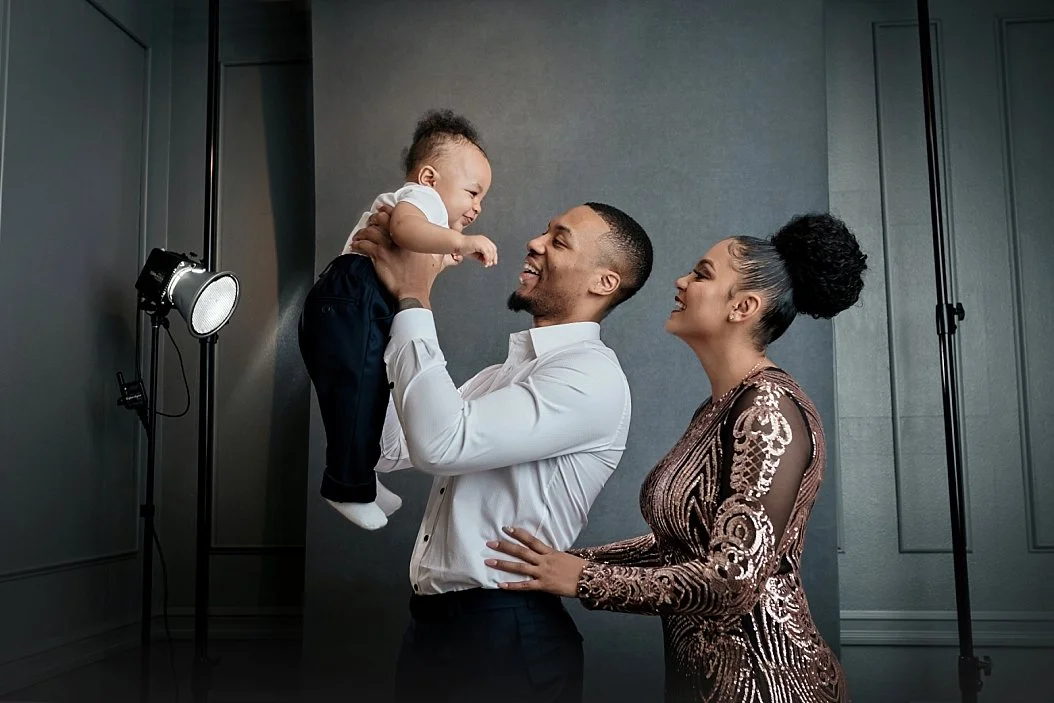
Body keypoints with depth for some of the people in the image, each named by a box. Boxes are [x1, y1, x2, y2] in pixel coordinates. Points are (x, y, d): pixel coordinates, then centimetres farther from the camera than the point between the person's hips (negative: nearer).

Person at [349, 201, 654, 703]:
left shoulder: (591, 376, -15)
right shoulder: (505, 375, 14)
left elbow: (441, 443, -26)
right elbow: (391, 447, 7)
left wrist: (413, 301, -17)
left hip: (505, 639, -8)